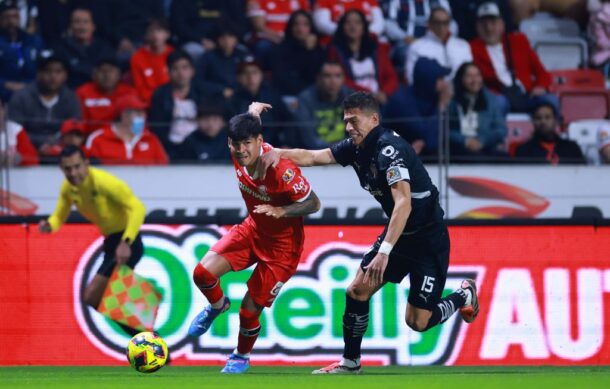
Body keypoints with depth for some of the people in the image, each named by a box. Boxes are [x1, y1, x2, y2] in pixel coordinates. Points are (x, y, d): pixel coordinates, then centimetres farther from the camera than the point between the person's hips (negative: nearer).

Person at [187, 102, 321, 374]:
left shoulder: (281, 169, -33)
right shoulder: (240, 155, -15)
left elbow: (314, 204, -23)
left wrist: (281, 211, -37)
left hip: (282, 244, -6)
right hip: (253, 229, 6)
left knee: (249, 310, -2)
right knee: (203, 273, -14)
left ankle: (241, 357, 30)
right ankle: (217, 306, 23)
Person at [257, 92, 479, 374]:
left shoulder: (388, 148, -26)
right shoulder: (356, 147, 1)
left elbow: (404, 203, -35)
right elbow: (312, 157, 3)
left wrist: (384, 252, -40)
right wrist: (278, 153, -17)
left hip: (428, 238, -8)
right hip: (398, 233, 8)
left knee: (417, 322, -8)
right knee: (357, 290, -1)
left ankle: (464, 295, 20)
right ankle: (350, 362, 15)